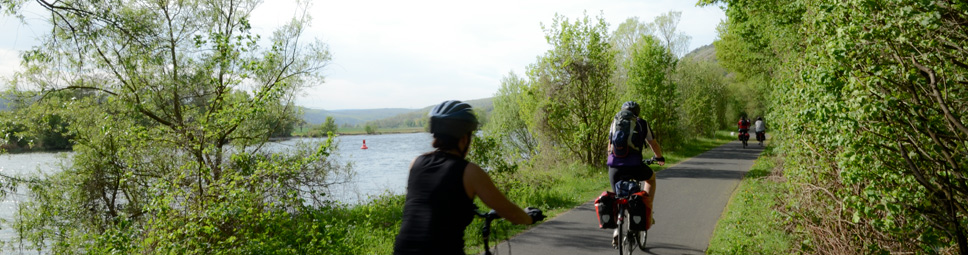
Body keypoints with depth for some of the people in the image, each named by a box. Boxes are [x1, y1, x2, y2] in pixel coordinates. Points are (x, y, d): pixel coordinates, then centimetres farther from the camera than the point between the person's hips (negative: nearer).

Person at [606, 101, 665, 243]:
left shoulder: (615, 122, 20)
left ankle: (617, 230, 12)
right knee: (651, 177, 30)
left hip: (615, 166, 2)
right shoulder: (642, 123, 15)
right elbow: (653, 144, 23)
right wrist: (660, 158, 41)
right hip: (634, 165, -2)